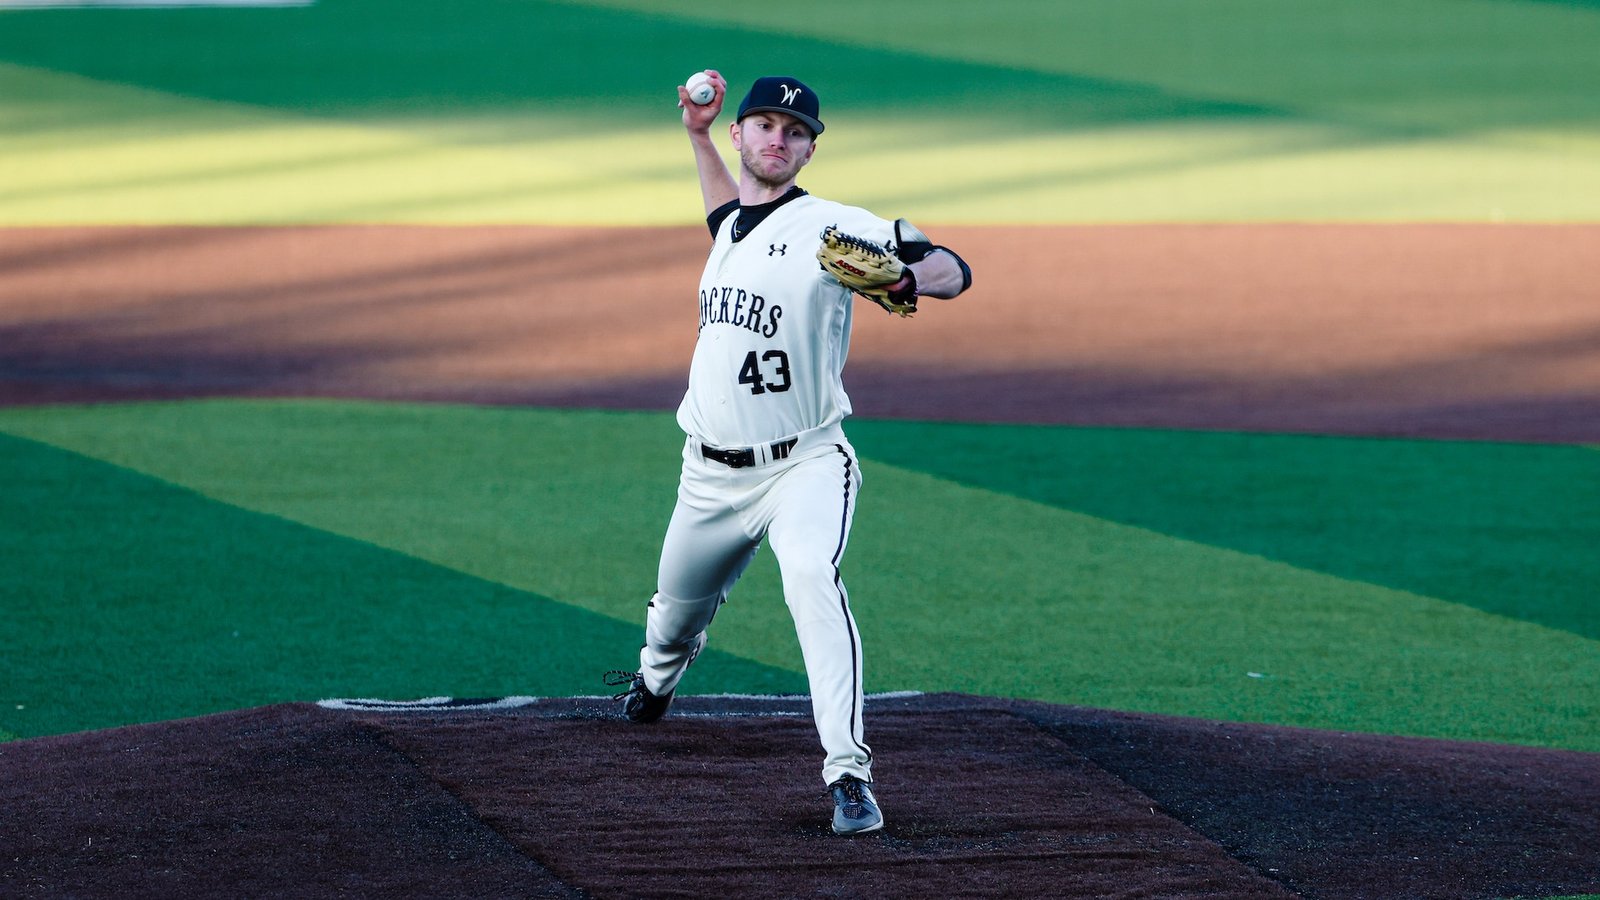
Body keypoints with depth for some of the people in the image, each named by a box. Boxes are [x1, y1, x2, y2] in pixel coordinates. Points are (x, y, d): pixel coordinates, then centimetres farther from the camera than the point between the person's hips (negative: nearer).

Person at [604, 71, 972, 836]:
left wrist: (907, 279, -41)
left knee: (811, 578, -33)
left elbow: (956, 271, -20)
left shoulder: (832, 228, -10)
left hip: (803, 464, -7)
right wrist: (698, 135, 29)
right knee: (679, 607, 22)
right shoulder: (732, 223, 11)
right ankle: (656, 680, 59)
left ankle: (848, 774, -39)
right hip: (711, 475, 7)